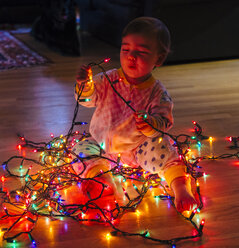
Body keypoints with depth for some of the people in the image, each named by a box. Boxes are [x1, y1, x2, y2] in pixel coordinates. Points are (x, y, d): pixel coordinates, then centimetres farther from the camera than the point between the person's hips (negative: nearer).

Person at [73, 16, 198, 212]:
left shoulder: (158, 93, -11)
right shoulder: (108, 80, -7)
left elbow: (164, 121, -17)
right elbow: (88, 99, -6)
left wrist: (151, 124, -41)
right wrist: (84, 85, -29)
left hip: (137, 149, -2)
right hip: (102, 143, 3)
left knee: (158, 145, -31)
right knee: (81, 149, -24)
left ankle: (180, 184, -30)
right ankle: (107, 184, -43)